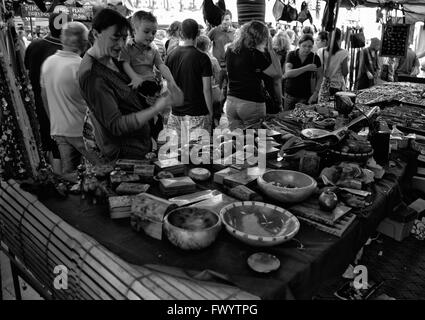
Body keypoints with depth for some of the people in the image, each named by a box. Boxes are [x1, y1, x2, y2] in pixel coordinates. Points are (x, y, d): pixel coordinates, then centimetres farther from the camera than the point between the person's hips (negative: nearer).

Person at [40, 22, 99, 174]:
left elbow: (44, 95, 15)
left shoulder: (48, 62, 6)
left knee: (68, 172, 14)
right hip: (79, 130, -7)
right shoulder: (80, 66, -17)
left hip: (57, 129, 8)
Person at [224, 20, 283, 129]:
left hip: (231, 102, 6)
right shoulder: (255, 54, -14)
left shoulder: (230, 50, 5)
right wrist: (270, 49, -4)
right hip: (252, 104, -6)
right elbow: (278, 74, -10)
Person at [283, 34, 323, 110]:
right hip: (290, 95, 0)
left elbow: (319, 77, 3)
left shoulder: (315, 58, -2)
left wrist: (316, 93, -10)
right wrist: (306, 68, -26)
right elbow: (288, 73, -19)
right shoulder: (291, 55, -4)